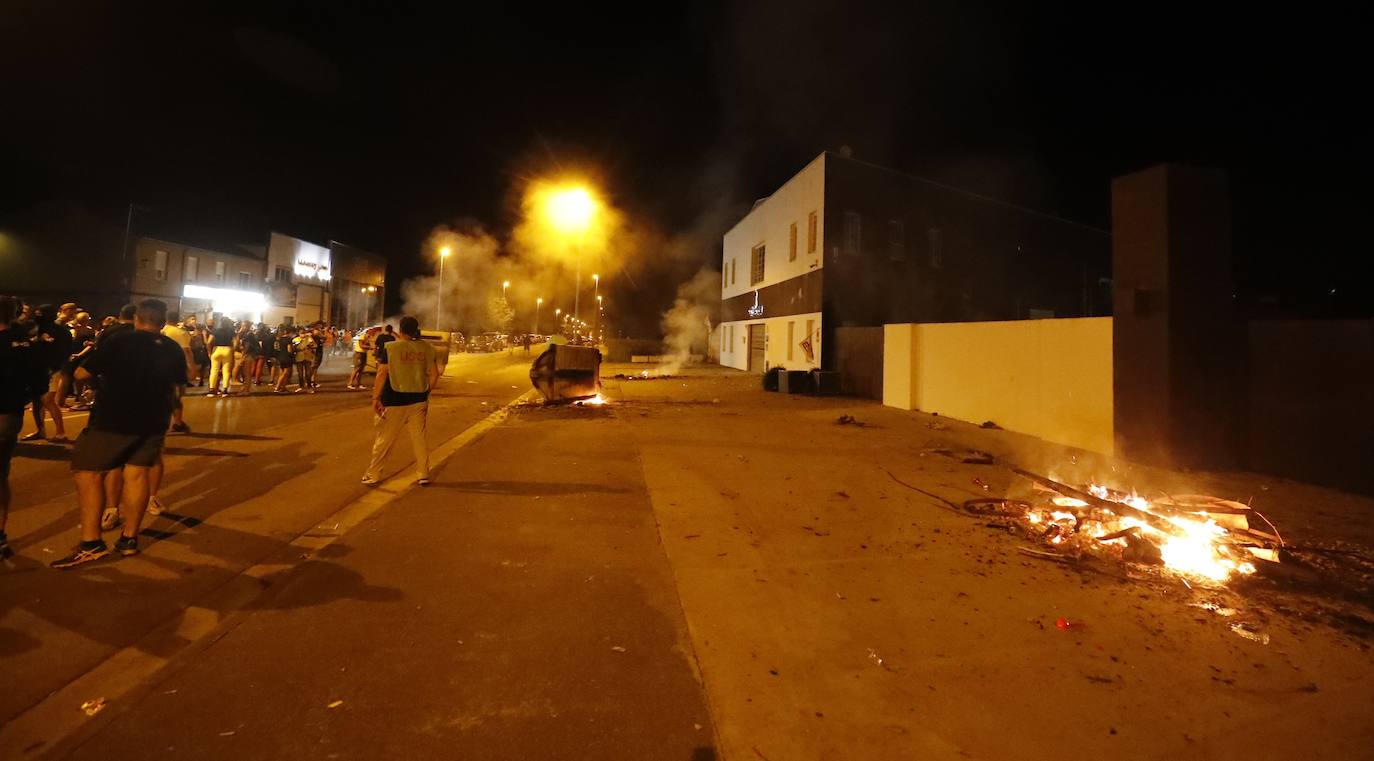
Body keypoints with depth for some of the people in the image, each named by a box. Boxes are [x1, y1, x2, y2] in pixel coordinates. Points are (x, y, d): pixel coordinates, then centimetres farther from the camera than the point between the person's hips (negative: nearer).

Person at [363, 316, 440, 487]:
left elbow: (382, 374, -11)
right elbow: (434, 374, 3)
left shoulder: (390, 347, -8)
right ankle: (423, 475, 17)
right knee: (419, 437, 11)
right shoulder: (426, 348, 1)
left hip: (395, 400, -3)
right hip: (418, 400, 3)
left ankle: (373, 475, 19)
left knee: (384, 439, 9)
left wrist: (375, 397, -6)